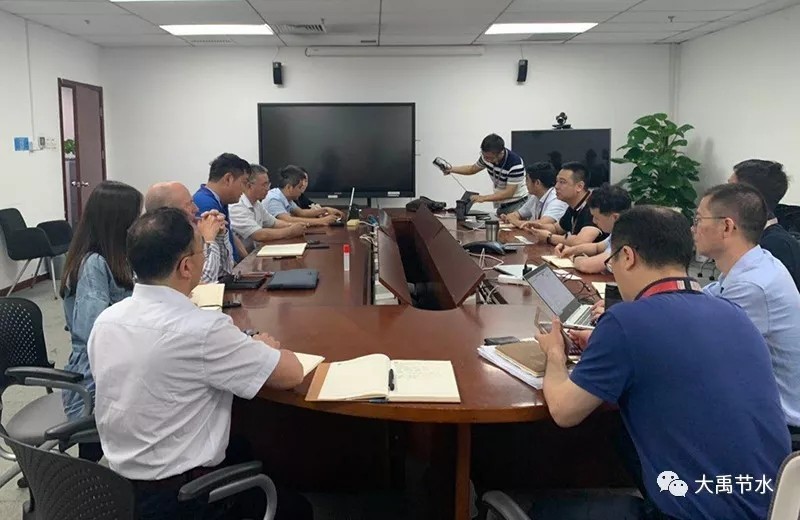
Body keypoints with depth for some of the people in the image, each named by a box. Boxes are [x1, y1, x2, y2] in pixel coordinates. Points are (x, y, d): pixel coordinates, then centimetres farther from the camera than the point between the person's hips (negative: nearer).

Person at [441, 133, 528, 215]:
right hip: (500, 205, 6)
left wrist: (483, 198, -27)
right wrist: (451, 169, 0)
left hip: (516, 205, -6)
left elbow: (508, 193, -25)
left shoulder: (515, 164, -27)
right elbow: (473, 169, 13)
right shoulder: (487, 156, -7)